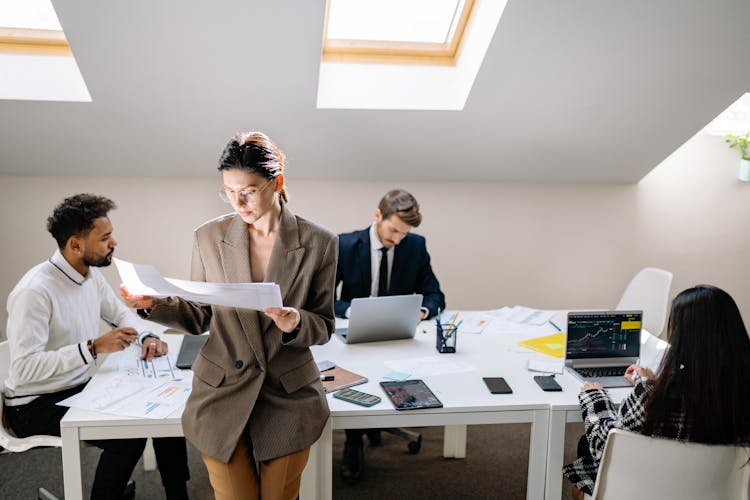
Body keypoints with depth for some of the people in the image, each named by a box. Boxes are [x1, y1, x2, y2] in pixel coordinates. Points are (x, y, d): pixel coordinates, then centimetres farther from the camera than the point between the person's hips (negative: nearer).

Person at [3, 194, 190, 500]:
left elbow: (120, 313, 14)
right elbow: (24, 368, -31)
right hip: (37, 405, -8)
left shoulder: (91, 274, 0)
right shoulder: (35, 291, -25)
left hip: (82, 387, 8)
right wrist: (93, 348, -36)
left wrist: (146, 337, -7)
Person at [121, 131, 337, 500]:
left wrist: (296, 323, -24)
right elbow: (200, 318, 4)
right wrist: (154, 305, -13)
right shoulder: (210, 237, -3)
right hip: (222, 399, 1)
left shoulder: (318, 243, -8)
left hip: (288, 401, 0)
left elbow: (324, 327, -2)